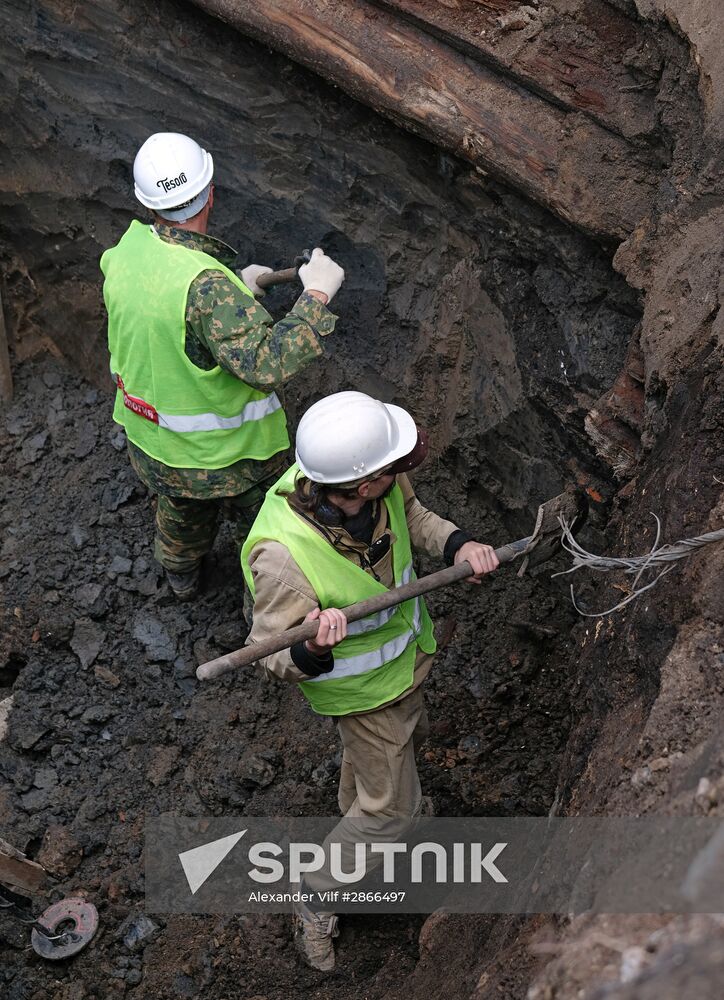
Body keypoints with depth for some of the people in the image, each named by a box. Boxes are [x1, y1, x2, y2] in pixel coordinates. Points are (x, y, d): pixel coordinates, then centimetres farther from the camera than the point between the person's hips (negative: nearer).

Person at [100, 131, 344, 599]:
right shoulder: (207, 283, -39)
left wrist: (235, 288, 6)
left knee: (181, 511, 37)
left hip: (150, 438, 7)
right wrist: (316, 296, -35)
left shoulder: (127, 249, -15)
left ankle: (181, 577, 64)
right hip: (229, 451, -7)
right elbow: (267, 365, -43)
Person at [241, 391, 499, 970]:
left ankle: (357, 813, 65)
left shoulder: (376, 480, -27)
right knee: (391, 807, 9)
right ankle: (318, 901, 35)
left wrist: (458, 545, -19)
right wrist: (312, 652, -51)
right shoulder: (283, 556, -43)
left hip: (404, 649, 7)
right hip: (363, 684, -7)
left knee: (408, 735, 33)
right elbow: (271, 655, -29)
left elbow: (411, 515, -2)